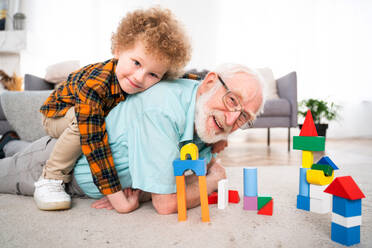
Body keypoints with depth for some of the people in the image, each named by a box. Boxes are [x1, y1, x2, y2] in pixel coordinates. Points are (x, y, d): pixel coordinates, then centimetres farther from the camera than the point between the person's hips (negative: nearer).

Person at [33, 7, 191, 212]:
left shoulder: (147, 87, -26)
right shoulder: (94, 86, -42)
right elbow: (94, 142, -44)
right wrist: (116, 197, -42)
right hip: (58, 113, -6)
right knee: (86, 119, -35)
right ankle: (52, 178, -17)